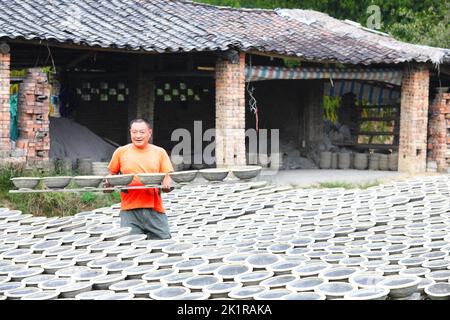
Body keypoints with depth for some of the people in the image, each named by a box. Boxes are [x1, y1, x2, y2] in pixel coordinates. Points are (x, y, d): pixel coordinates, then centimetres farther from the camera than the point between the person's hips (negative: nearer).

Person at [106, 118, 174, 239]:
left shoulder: (160, 152, 9)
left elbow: (168, 176, 10)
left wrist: (166, 185, -12)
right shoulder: (121, 152, 9)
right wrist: (110, 183, -2)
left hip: (155, 208, 1)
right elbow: (112, 174, 19)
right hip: (129, 210, -1)